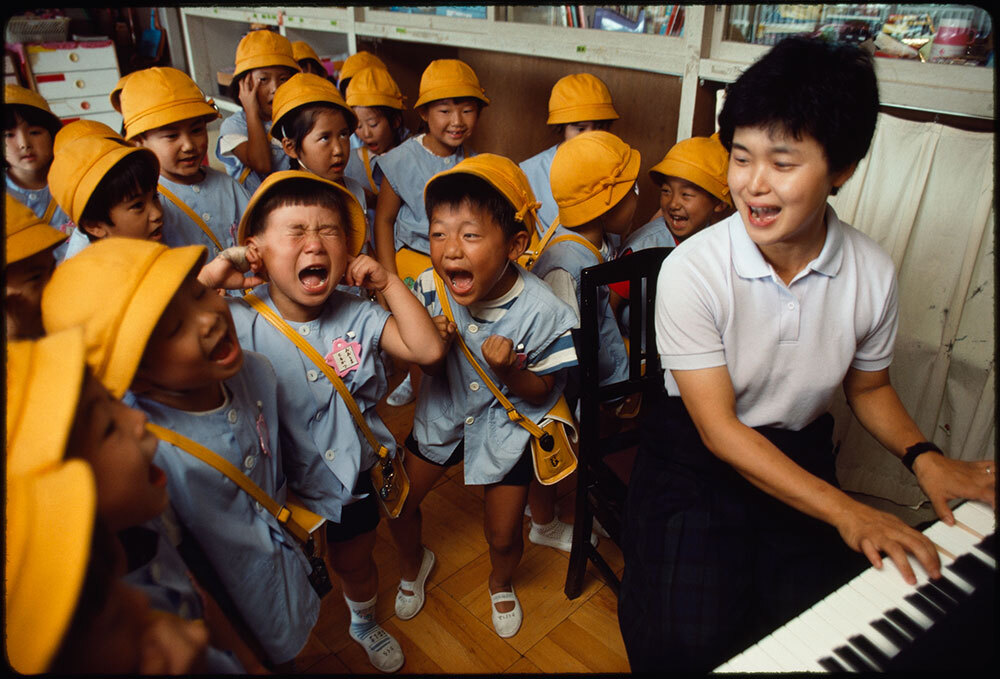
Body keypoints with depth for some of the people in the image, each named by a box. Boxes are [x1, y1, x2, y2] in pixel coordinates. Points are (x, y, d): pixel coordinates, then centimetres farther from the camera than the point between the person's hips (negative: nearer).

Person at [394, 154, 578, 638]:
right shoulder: (430, 289, -20)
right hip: (442, 414, 3)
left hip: (505, 426, -2)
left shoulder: (541, 311, -29)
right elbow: (428, 369, -5)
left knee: (503, 537, 10)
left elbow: (540, 392, -14)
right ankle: (414, 563, 49)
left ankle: (501, 584, 49)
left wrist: (510, 370, -35)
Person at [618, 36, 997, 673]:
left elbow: (869, 386, 11)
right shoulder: (692, 270, -20)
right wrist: (843, 511, -27)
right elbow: (718, 428, -19)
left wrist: (924, 456, -7)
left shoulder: (874, 273, -8)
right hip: (697, 457, -3)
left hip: (801, 457, 4)